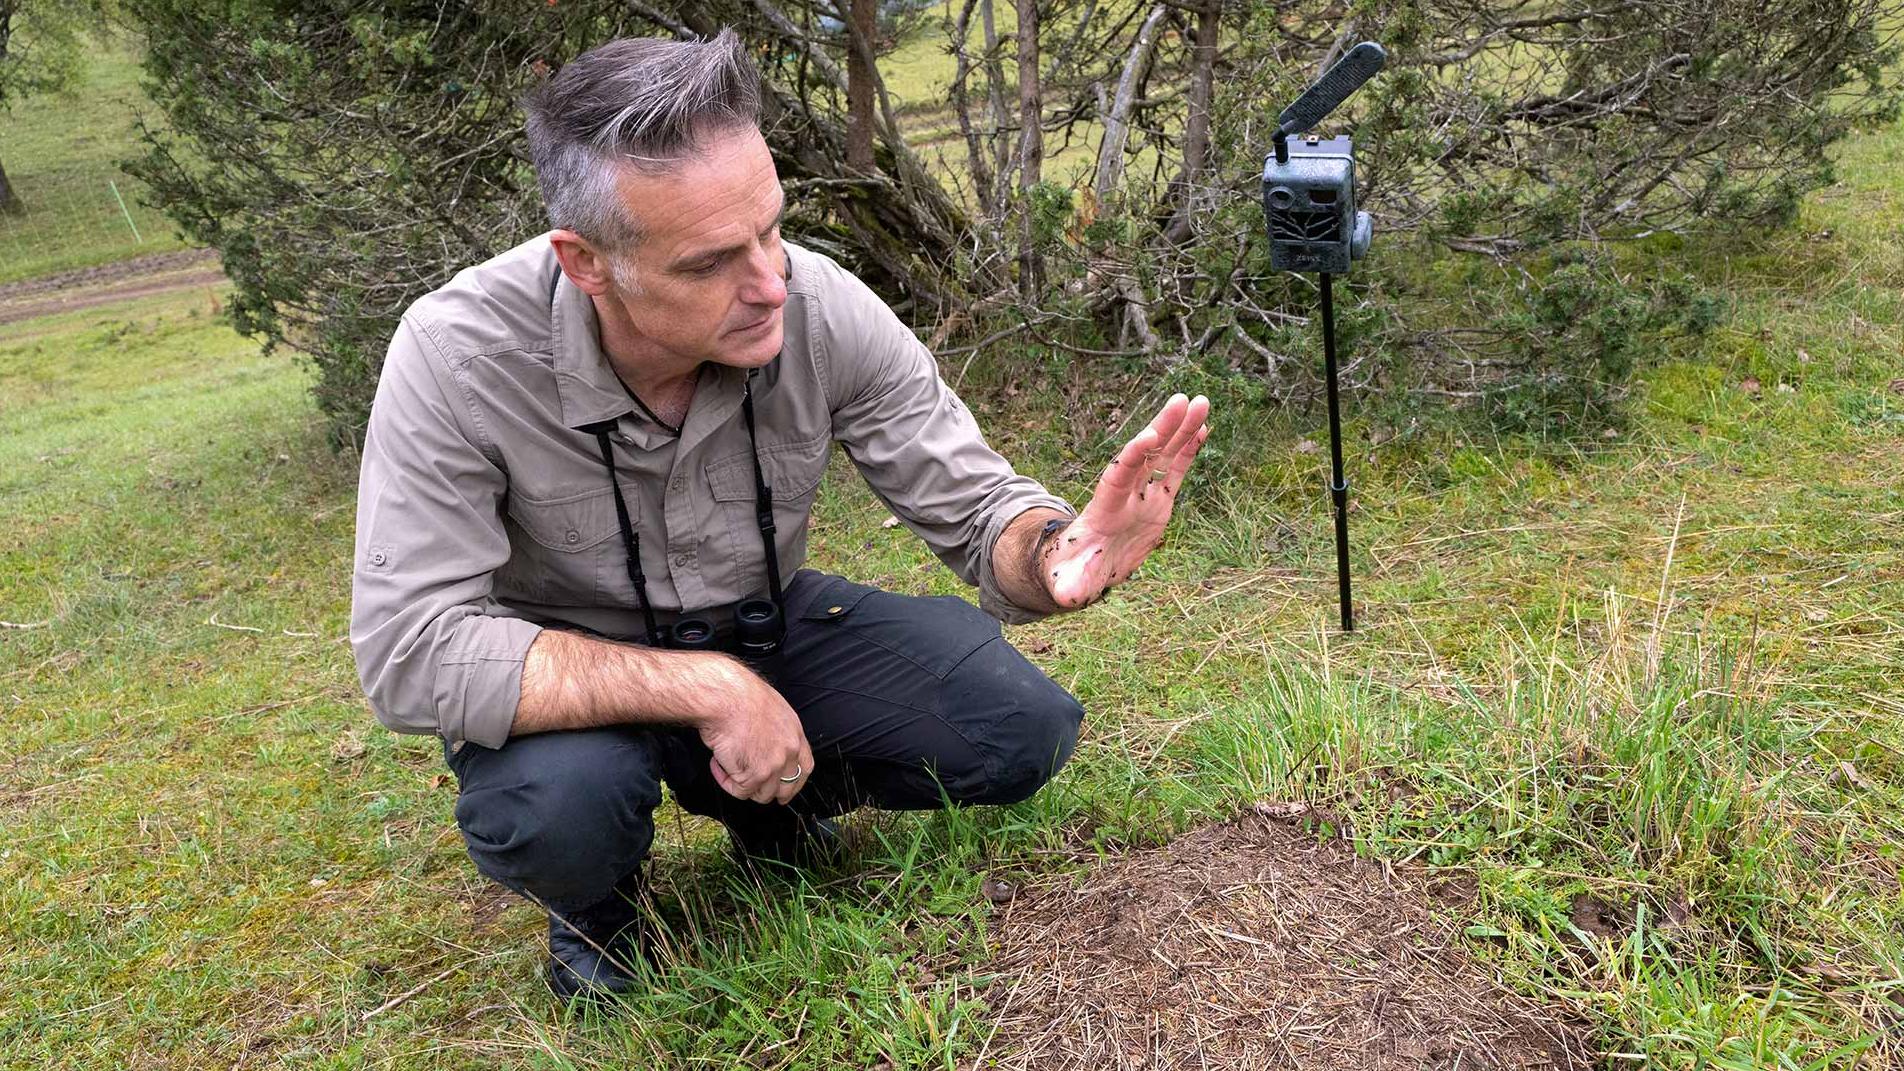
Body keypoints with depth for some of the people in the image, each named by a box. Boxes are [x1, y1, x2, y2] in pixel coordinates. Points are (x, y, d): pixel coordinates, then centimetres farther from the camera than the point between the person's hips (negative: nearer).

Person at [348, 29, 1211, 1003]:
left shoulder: (821, 309, -22)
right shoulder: (458, 358, -29)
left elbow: (974, 505, -16)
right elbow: (412, 650, -31)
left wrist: (1057, 557, -42)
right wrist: (708, 691, -36)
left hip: (765, 627, 3)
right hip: (570, 680, -3)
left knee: (1021, 730, -14)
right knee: (554, 807, -37)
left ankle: (773, 809, 14)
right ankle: (594, 907, 3)